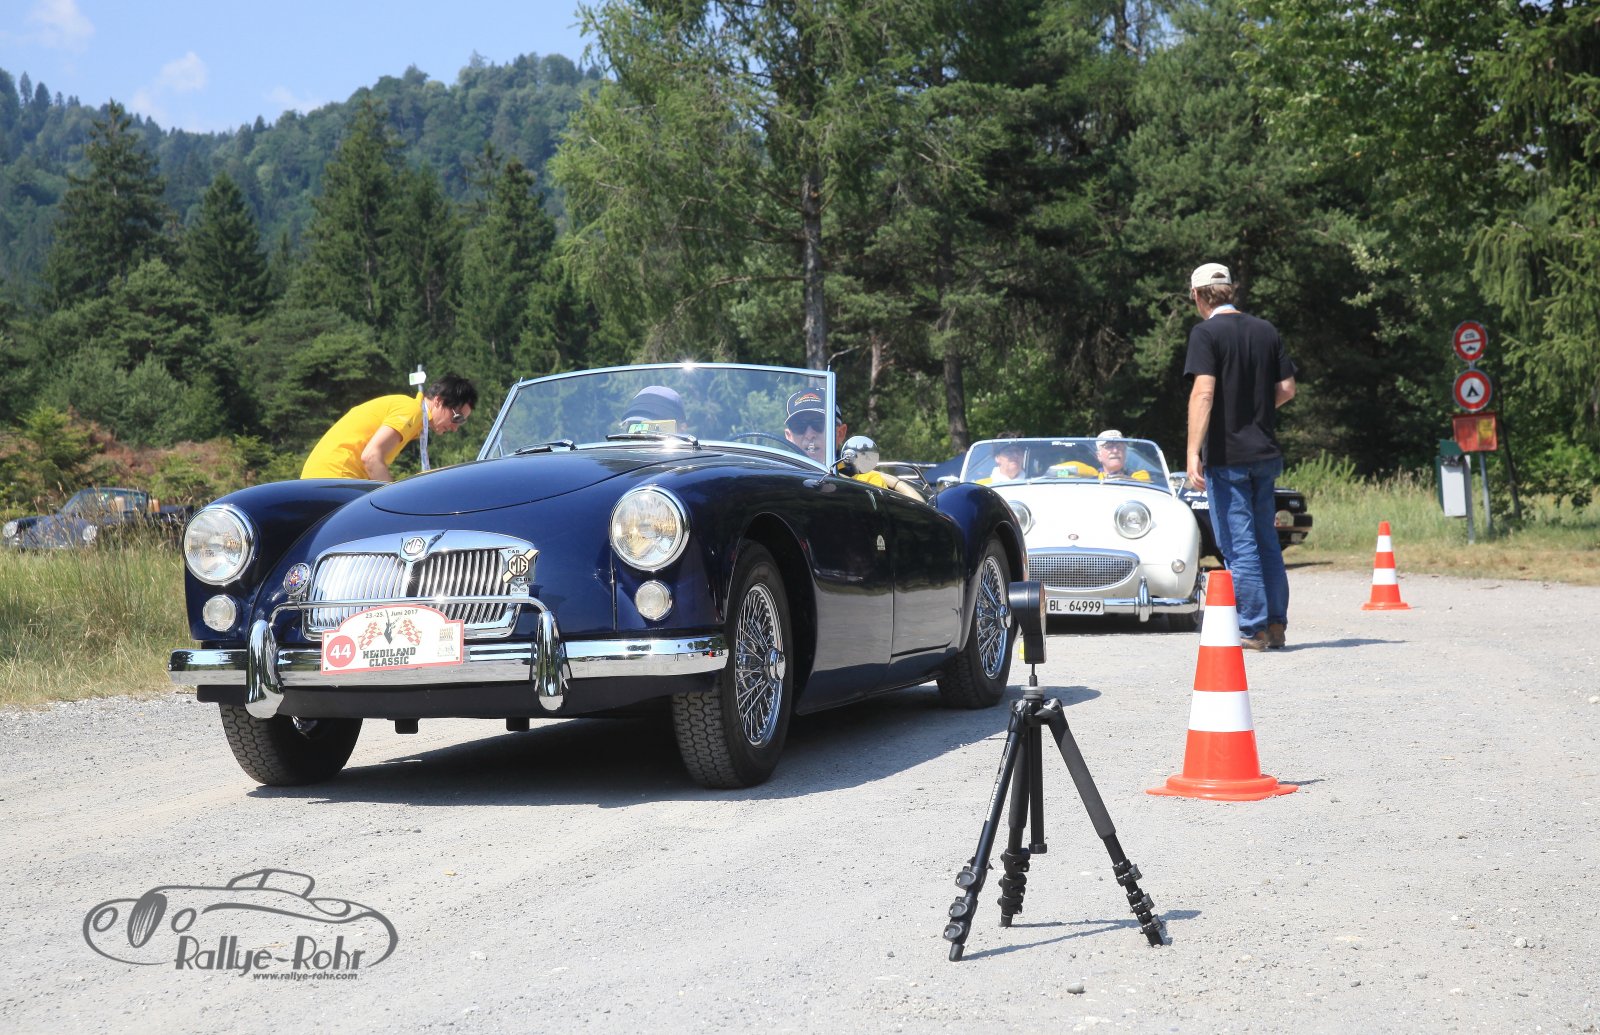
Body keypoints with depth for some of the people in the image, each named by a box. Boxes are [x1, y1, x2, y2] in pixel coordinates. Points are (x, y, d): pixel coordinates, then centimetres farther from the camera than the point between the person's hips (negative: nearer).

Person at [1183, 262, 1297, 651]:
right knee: (1266, 539, 15)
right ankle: (1276, 625, 17)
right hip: (1265, 453, 6)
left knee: (1238, 545, -2)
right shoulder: (1266, 331, 9)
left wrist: (1193, 452, -22)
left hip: (1226, 455, -6)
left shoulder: (1206, 333, -9)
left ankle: (1253, 629, 0)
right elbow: (1287, 389, 10)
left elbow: (1203, 393, -19)